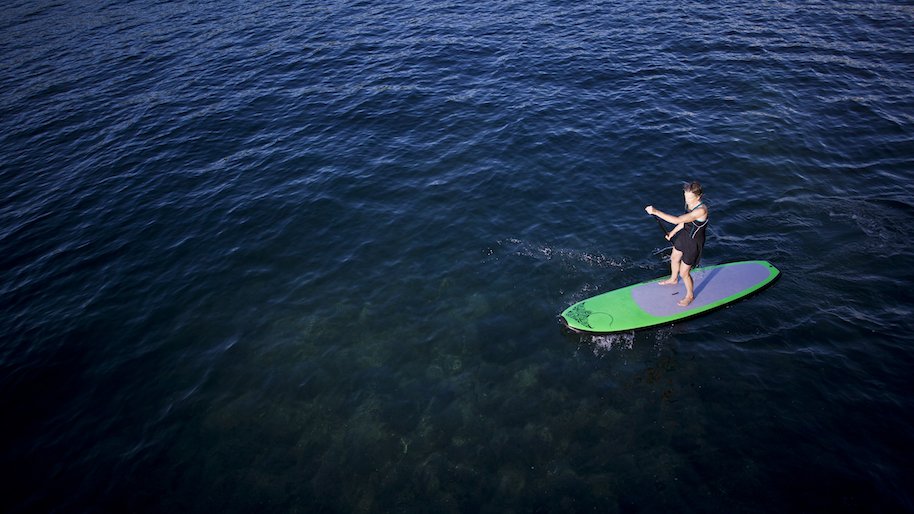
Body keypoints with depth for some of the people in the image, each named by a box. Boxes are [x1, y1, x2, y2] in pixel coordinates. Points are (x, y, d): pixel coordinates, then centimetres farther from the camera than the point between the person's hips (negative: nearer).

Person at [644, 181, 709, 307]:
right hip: (684, 235, 8)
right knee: (674, 258, 31)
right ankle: (673, 279, 63)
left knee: (684, 273, 6)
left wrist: (656, 212, -43)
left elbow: (677, 220, -42)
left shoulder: (701, 210, -37)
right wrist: (673, 233, 12)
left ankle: (690, 295, 35)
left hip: (694, 243, -8)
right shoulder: (690, 202, -11)